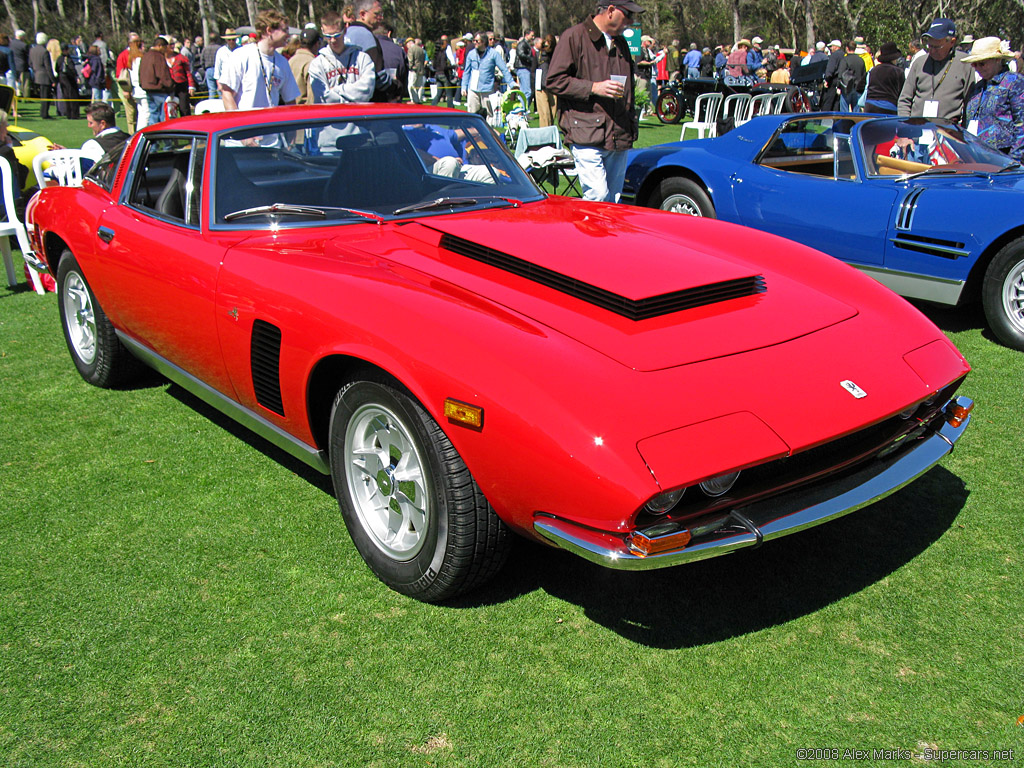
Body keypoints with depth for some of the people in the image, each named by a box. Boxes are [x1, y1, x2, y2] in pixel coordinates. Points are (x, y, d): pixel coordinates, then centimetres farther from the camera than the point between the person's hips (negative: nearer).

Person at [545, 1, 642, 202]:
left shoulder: (621, 43, 22)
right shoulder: (575, 36, -2)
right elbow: (554, 80, -7)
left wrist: (632, 124, 21)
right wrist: (594, 87, -14)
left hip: (619, 137, 7)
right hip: (587, 134, -7)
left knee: (613, 201, 6)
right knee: (597, 196, -16)